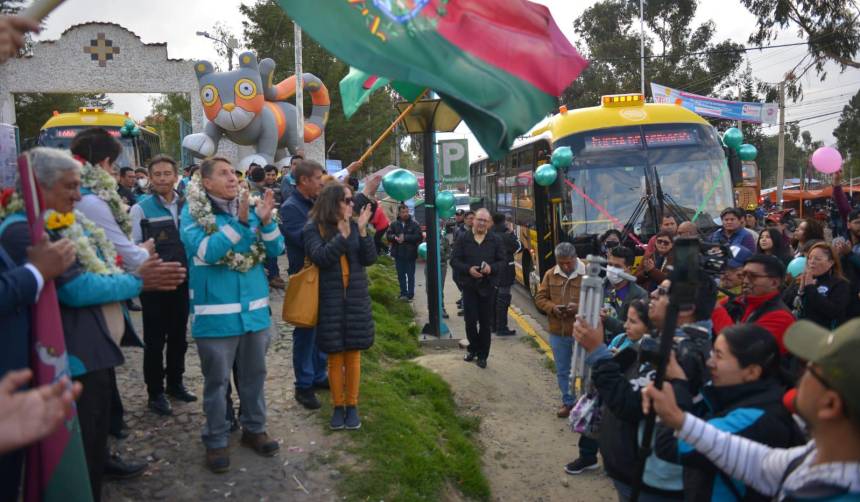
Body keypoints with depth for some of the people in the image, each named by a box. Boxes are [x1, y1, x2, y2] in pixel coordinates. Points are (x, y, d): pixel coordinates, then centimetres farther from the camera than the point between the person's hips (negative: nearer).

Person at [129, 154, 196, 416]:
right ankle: (155, 392, 19)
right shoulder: (141, 209, -8)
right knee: (154, 340, 6)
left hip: (182, 282, 4)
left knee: (178, 337, 16)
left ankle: (175, 383, 32)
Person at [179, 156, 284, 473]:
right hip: (216, 312, -4)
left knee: (254, 374, 16)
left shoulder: (249, 208, 5)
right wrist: (239, 222, -29)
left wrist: (266, 221, -16)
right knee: (216, 379, 7)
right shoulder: (192, 213, -8)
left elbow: (276, 250, 2)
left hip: (255, 308, 5)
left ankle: (254, 429, 33)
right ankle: (216, 441, 22)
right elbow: (205, 252, -22)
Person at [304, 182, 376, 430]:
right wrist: (343, 235, -28)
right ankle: (338, 406, 19)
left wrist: (362, 230, -16)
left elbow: (370, 259, -3)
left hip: (356, 298, 2)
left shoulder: (355, 225, 1)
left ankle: (352, 405, 19)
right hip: (329, 300, -2)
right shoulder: (314, 228, -6)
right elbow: (320, 257, -19)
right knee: (335, 356, 6)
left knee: (353, 354, 7)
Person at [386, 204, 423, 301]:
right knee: (401, 275, 12)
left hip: (410, 254, -3)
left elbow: (419, 237, -13)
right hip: (398, 254, 3)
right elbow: (388, 235, 1)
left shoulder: (414, 224, -5)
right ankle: (403, 293, 24)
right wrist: (395, 238, -20)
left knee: (410, 275, 4)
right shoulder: (394, 224, 3)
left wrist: (405, 237, -17)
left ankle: (410, 295, 12)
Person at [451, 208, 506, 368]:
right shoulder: (463, 239, 0)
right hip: (469, 286, 0)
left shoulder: (495, 240, 2)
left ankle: (482, 355, 18)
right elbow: (454, 260, -1)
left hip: (487, 287, 1)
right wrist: (468, 269, -17)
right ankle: (473, 348, 26)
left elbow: (503, 261, 3)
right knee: (470, 320, 1)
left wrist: (491, 268, -17)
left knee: (485, 322, 5)